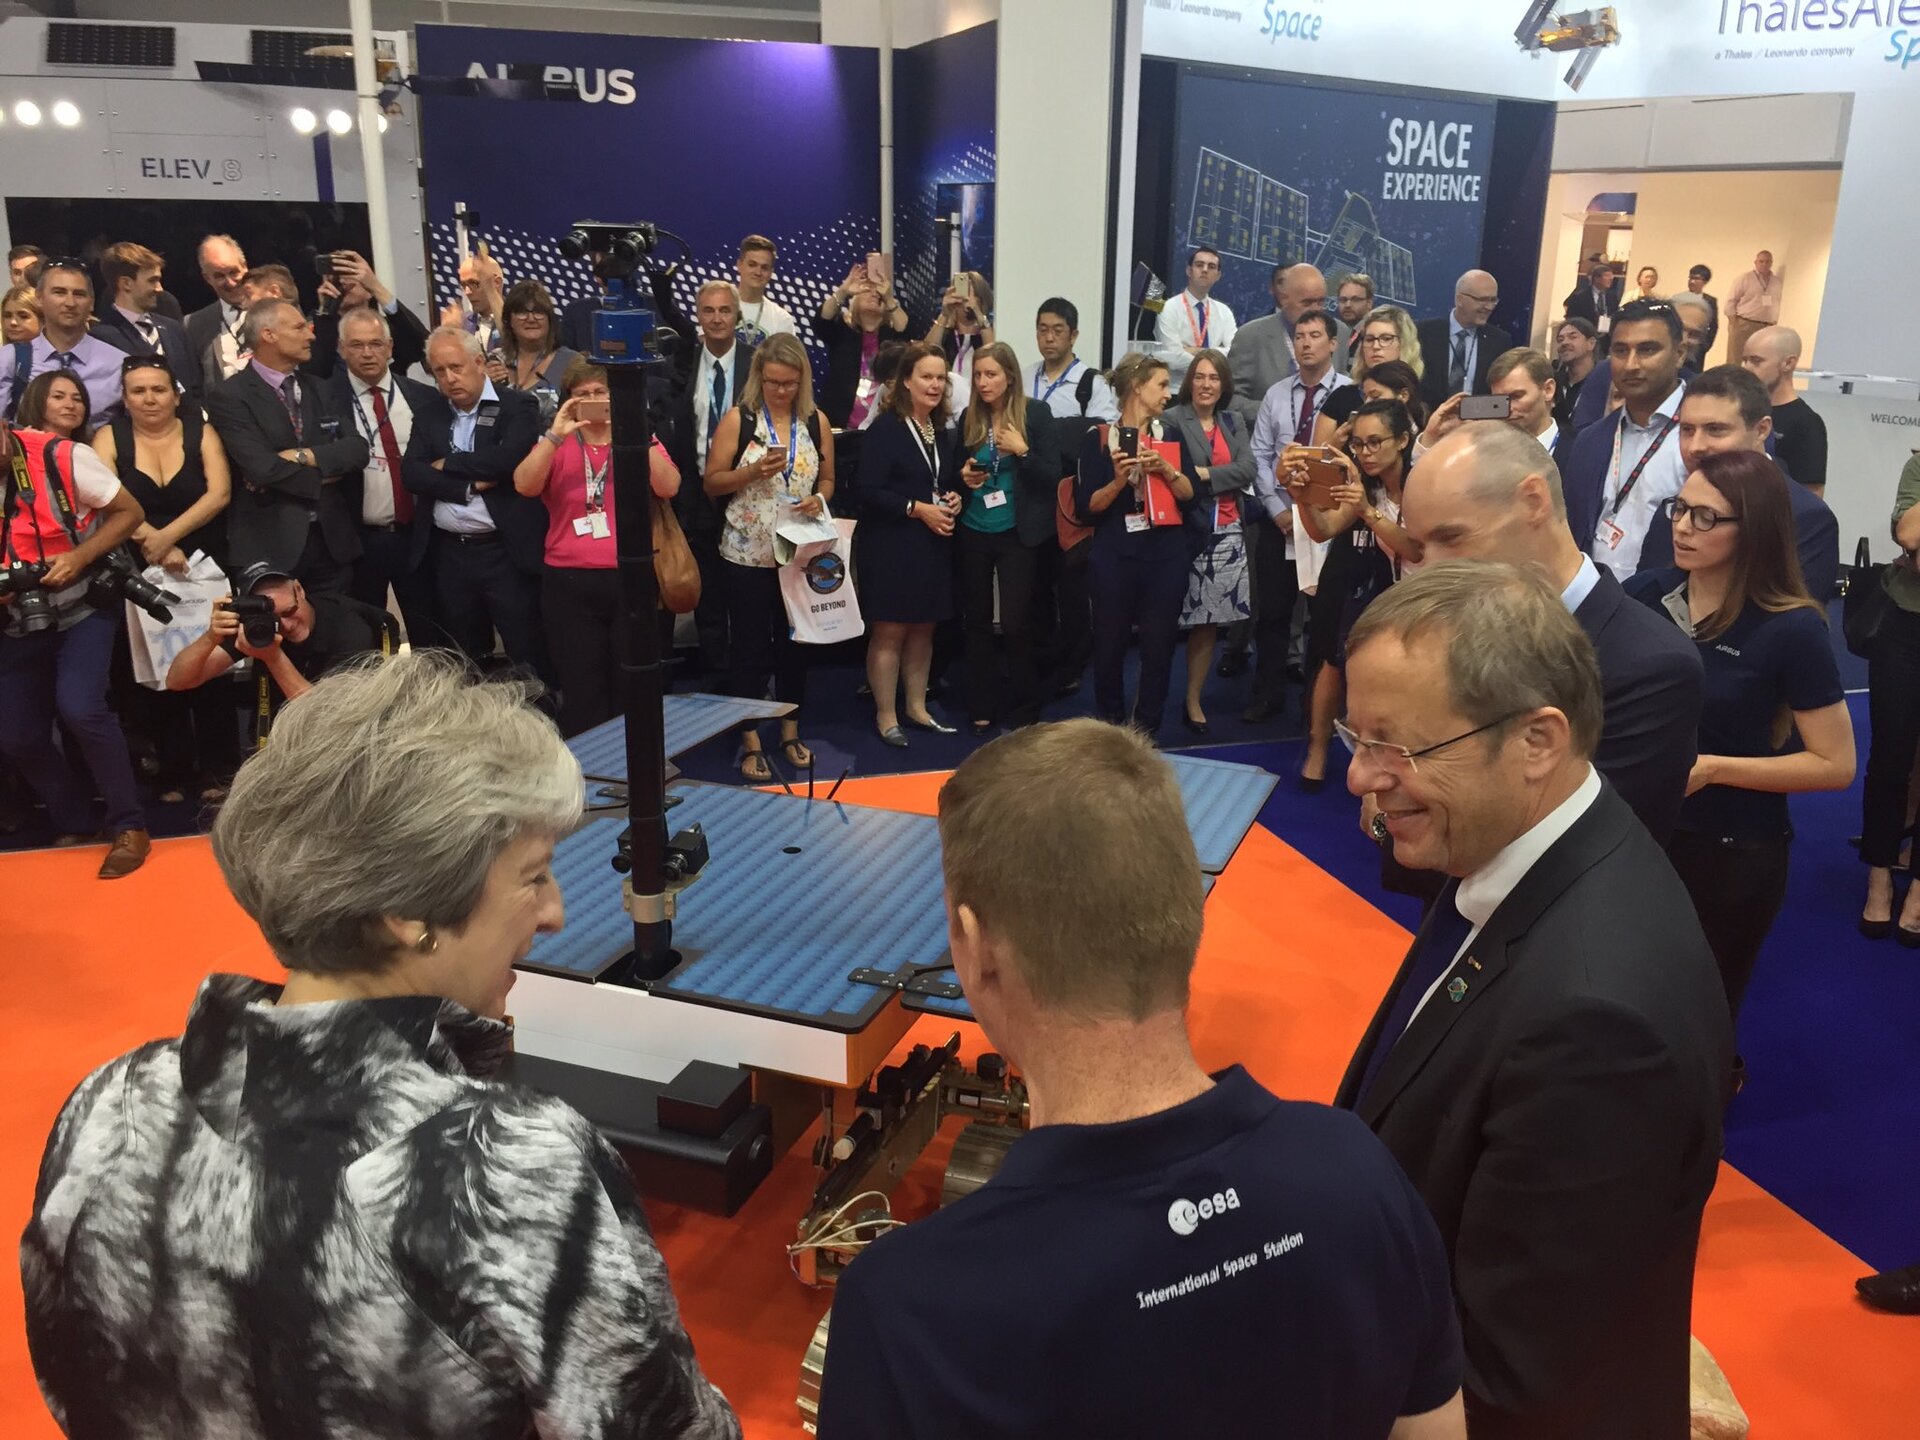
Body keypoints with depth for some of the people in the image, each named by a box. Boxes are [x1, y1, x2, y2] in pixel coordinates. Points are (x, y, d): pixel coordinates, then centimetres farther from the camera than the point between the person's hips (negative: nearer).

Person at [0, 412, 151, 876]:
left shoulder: (62, 457, -19)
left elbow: (129, 512, -8)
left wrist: (79, 557, -23)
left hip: (82, 608, -4)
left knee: (79, 706, -24)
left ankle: (129, 826, -8)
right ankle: (75, 827, 25)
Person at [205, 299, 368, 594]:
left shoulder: (317, 390, 14)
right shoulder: (229, 396, -6)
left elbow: (358, 450, 2)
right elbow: (263, 468, -17)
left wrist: (302, 455, -13)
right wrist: (324, 476, -5)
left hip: (332, 539, 5)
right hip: (272, 545, -5)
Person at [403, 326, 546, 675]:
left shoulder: (518, 406, -3)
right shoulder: (428, 415, 12)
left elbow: (508, 459, -20)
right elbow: (411, 473, 0)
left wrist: (448, 464, -8)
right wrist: (468, 486, -13)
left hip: (506, 551, -5)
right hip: (450, 553, 5)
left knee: (527, 660, -2)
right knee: (464, 662, 15)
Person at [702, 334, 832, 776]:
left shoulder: (816, 422, 4)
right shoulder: (738, 420, -5)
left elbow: (827, 478, 13)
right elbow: (713, 483, -4)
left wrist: (819, 499, -9)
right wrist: (754, 472, -20)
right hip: (747, 556, -3)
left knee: (794, 644, 13)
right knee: (750, 650, 3)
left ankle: (790, 733, 28)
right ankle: (750, 743, 15)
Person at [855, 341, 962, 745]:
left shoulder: (946, 432, 12)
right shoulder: (885, 428, -12)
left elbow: (953, 483, 22)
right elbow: (867, 492, -17)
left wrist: (955, 500, -1)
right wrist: (917, 509, -20)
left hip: (933, 546, 7)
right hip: (891, 546, -7)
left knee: (923, 629, 14)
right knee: (889, 631, 0)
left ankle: (916, 707, 26)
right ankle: (885, 715, 10)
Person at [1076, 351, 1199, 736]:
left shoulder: (1173, 436, 9)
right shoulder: (1098, 439, 0)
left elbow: (1192, 497, 3)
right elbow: (1087, 506, -4)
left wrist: (1166, 470, -12)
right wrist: (1118, 481, -19)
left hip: (1167, 557, 2)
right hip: (1114, 558, -2)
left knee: (1159, 648, 3)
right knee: (1109, 646, 5)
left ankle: (1145, 734, 15)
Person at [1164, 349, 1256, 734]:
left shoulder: (1235, 419, 12)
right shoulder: (1172, 420, -4)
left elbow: (1247, 469, 0)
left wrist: (1203, 474, -11)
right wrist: (1222, 476, -14)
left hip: (1228, 532, 5)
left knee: (1209, 622, 8)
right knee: (1173, 621, -6)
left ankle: (1193, 701, 17)